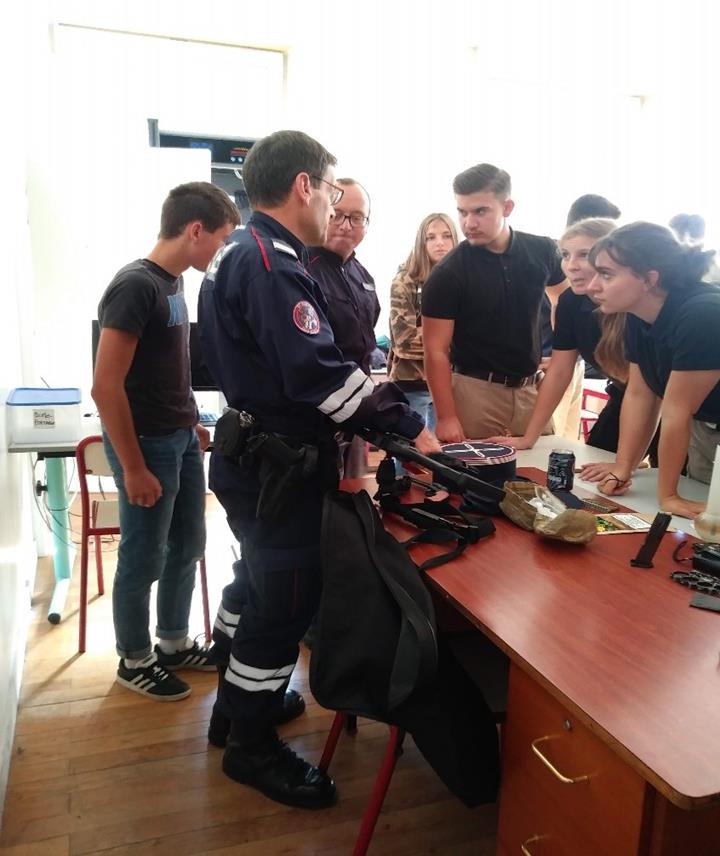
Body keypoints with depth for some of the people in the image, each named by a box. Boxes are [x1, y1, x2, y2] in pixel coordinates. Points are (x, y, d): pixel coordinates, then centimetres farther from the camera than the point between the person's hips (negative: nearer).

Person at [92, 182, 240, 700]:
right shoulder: (135, 286, -19)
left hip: (181, 439, 9)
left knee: (188, 546, 17)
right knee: (144, 560, 6)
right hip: (147, 444, -9)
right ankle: (134, 661, 26)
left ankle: (174, 644, 35)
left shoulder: (173, 282, 8)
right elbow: (106, 387, -21)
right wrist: (133, 467, -20)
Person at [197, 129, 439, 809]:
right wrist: (408, 426, -23)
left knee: (257, 579, 25)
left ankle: (237, 697, 45)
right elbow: (319, 373, -29)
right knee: (284, 601, 4)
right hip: (276, 467, -11)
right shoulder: (271, 264, -21)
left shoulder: (241, 252, 11)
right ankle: (252, 746, 24)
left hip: (252, 454, 11)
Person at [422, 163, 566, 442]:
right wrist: (447, 418, -20)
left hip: (531, 387, 4)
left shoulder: (542, 251, -1)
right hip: (475, 391, -4)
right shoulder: (448, 274, -12)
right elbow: (436, 351, -13)